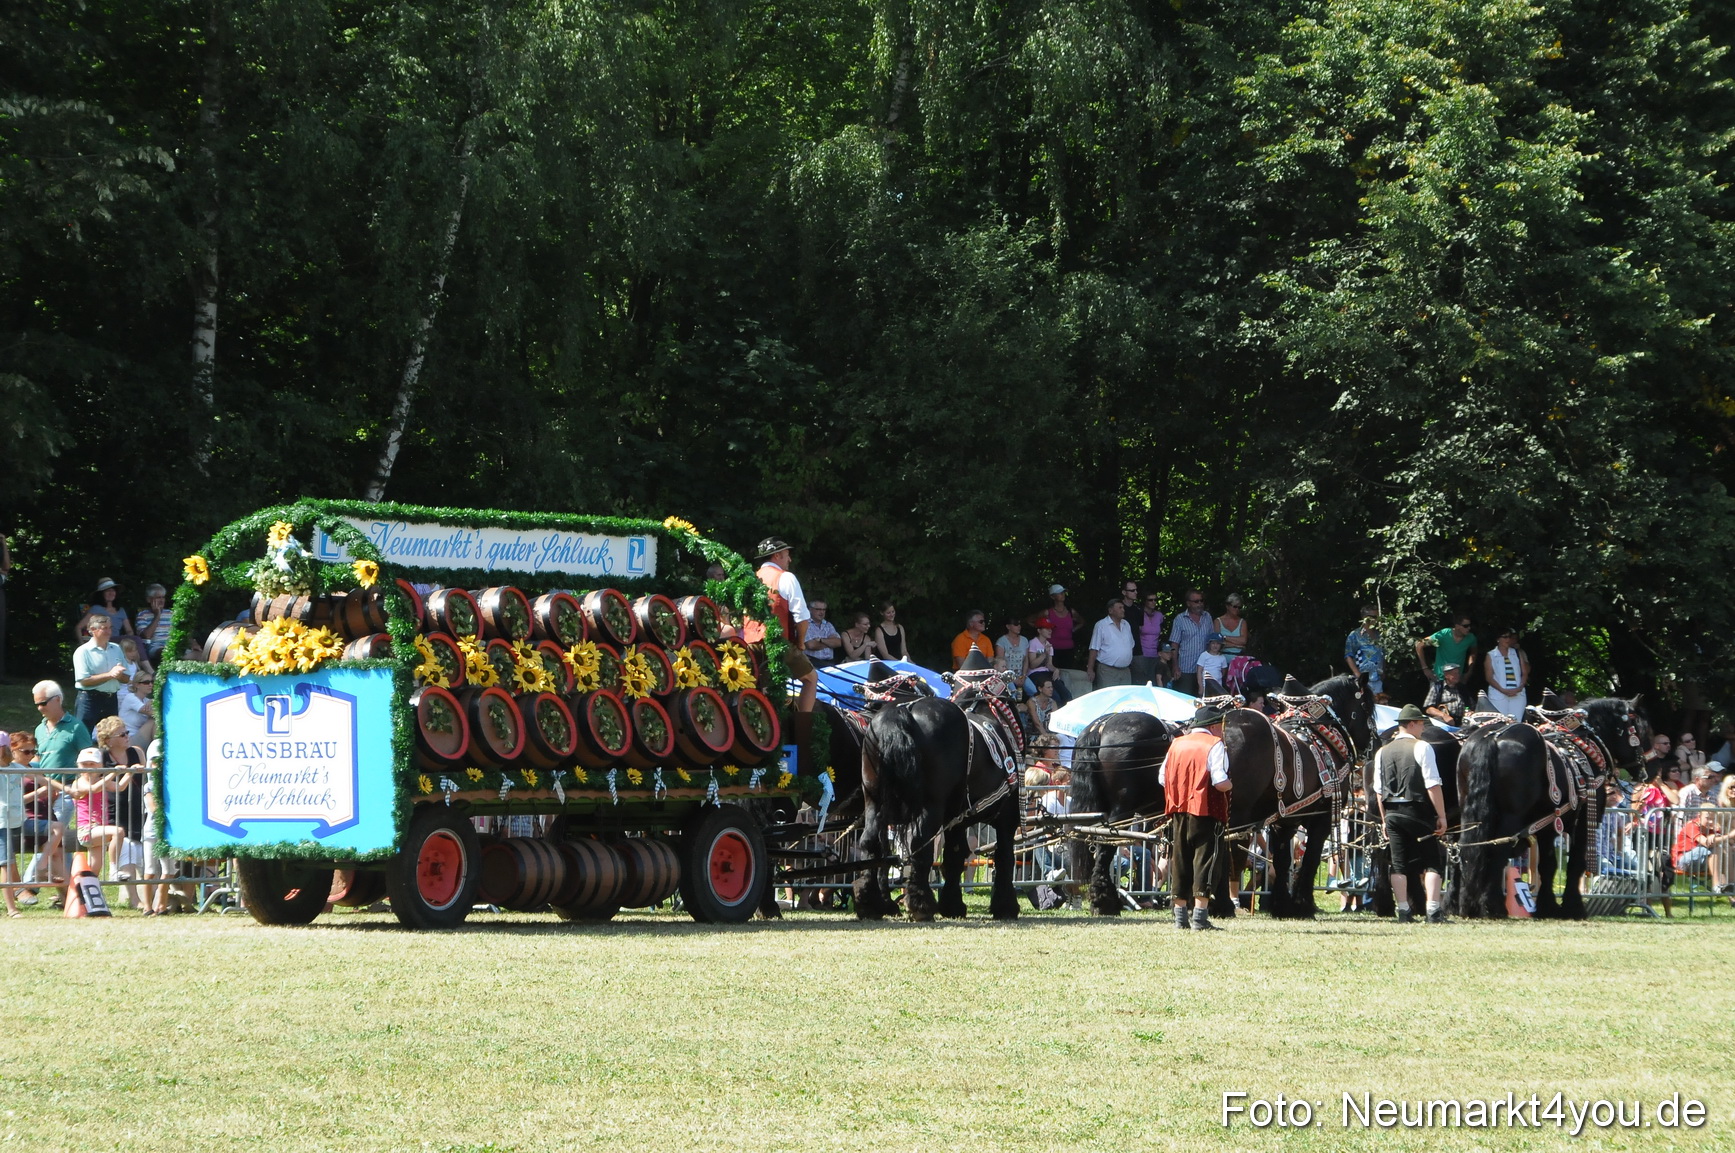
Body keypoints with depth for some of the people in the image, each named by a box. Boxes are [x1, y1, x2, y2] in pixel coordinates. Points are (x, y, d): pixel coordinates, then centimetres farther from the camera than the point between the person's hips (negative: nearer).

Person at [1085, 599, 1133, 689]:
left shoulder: (1126, 625, 14)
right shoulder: (1101, 625, -5)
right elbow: (1094, 649, -8)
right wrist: (1090, 670, -12)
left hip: (1125, 671, 6)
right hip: (1107, 671, -6)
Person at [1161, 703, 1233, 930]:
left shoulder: (1177, 744, 11)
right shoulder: (1215, 745, -7)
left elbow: (1162, 778, 10)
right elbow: (1220, 782, -16)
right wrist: (1231, 785, 4)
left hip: (1178, 811, 6)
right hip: (1206, 812, -6)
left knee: (1180, 860, 11)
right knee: (1206, 859, -3)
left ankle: (1180, 916, 12)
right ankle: (1199, 916, -9)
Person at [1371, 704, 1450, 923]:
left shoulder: (1383, 752, 8)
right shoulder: (1421, 747, -9)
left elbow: (1378, 790, 9)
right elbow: (1433, 785, -13)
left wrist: (1385, 820, 15)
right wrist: (1442, 816, -9)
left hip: (1392, 813, 5)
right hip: (1418, 812, -4)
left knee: (1399, 864, 8)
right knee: (1432, 861, 2)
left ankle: (1403, 911, 4)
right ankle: (1433, 910, -9)